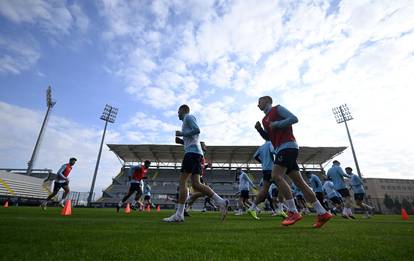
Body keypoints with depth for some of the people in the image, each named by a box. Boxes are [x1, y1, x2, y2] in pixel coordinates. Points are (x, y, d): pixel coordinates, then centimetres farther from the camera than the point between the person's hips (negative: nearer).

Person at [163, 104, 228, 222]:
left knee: (182, 182, -8)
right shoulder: (188, 120, 32)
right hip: (196, 153, 9)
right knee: (196, 184, 0)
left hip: (192, 152, -9)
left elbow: (197, 130, -14)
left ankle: (179, 215, -6)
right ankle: (221, 202, -5)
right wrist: (181, 139, 22)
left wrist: (181, 133, -5)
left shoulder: (188, 117, 4)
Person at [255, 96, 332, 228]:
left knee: (276, 175, -19)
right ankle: (322, 213, 9)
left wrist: (276, 124, -13)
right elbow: (268, 137, 26)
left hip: (288, 146, -9)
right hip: (281, 149, 9)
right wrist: (259, 129, 10)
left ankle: (293, 212, -13)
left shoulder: (278, 108, 0)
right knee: (299, 181, 5)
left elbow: (294, 118, -11)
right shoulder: (265, 120, 23)